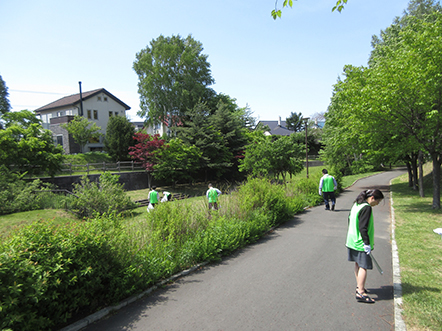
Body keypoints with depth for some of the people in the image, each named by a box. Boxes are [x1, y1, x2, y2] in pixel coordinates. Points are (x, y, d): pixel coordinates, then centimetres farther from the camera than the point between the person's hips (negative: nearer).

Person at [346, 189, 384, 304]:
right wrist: (367, 243, -18)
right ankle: (360, 293, -1)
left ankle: (359, 286, 34)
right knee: (363, 267, -4)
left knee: (358, 264, 20)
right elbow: (363, 228, -23)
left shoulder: (356, 204, 9)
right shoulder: (366, 208, -20)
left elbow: (350, 219, 18)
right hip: (360, 243, -10)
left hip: (352, 241, 10)